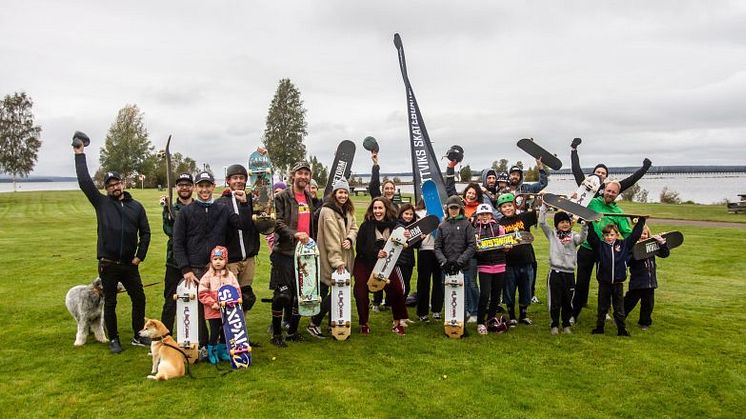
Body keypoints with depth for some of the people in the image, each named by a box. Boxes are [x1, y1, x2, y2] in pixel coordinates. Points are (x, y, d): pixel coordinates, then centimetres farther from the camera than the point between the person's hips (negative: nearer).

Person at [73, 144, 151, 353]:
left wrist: (140, 255, -3)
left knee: (139, 299, 6)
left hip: (129, 264, 2)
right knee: (110, 303, 8)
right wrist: (80, 155, -8)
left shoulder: (136, 206, 5)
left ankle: (138, 336, 21)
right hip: (108, 265, -2)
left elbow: (145, 232, 5)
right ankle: (113, 339, 21)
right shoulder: (102, 203, 2)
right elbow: (85, 182, -8)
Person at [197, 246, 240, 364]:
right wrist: (213, 303, -15)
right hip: (213, 311, -3)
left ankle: (223, 351, 30)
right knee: (215, 332, -1)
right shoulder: (208, 276, -5)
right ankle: (212, 353, 17)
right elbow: (202, 293, -9)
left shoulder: (230, 275, 4)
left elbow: (237, 290, 6)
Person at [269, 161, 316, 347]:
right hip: (285, 252, -6)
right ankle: (276, 333, 10)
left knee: (301, 293, 10)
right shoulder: (282, 197, -5)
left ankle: (293, 330, 24)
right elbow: (278, 223, -14)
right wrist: (295, 234, -26)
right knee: (282, 294, -5)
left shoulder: (309, 198, 16)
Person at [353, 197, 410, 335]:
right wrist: (376, 253, -27)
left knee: (396, 290, -5)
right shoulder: (366, 225, -11)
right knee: (361, 293, -3)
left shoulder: (394, 225, -5)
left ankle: (398, 322, 15)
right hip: (365, 265, -1)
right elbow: (360, 248, -14)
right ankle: (364, 324, 19)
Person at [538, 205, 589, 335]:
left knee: (568, 302, 10)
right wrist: (544, 206, -8)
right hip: (555, 272, -1)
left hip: (569, 273, 1)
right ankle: (554, 325, 18)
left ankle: (566, 325, 25)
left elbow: (582, 238, -14)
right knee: (555, 301, 4)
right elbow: (541, 222, -3)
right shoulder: (552, 234, 7)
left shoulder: (573, 236, 8)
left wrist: (585, 225, -27)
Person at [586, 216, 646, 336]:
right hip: (604, 282, -1)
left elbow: (634, 235, 6)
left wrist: (641, 221, 5)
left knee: (619, 307, 9)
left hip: (618, 283, 1)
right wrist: (590, 224, -22)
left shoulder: (624, 244, 4)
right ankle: (599, 327, 21)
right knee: (602, 307, 11)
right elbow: (591, 237, -14)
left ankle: (622, 329, 19)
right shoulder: (599, 246, -2)